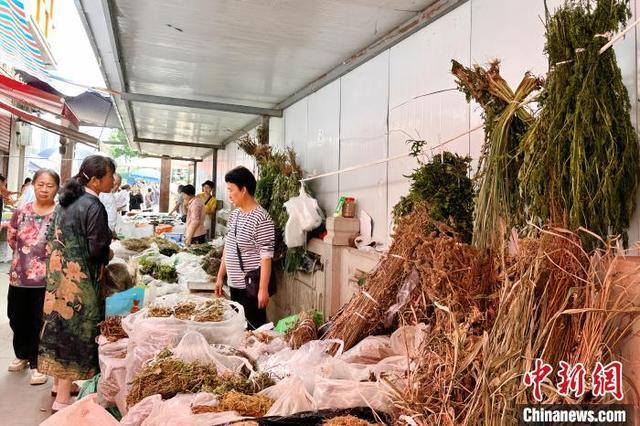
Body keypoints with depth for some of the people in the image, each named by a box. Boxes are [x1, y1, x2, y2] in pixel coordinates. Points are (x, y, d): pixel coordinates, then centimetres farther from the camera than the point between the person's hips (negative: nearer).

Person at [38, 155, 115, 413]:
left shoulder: (65, 201, 8)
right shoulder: (93, 207, -19)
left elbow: (51, 238, 14)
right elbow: (97, 250, -20)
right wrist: (109, 254, 0)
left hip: (58, 275, 9)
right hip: (80, 280, -8)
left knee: (61, 328, 18)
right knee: (76, 333, 1)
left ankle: (61, 383, 33)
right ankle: (63, 399, 10)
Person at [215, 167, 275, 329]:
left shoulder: (261, 219, -18)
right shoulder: (234, 214, 7)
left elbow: (266, 257, -19)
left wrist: (263, 289, -19)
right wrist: (220, 277, 15)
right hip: (234, 284, 8)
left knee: (253, 328, 3)